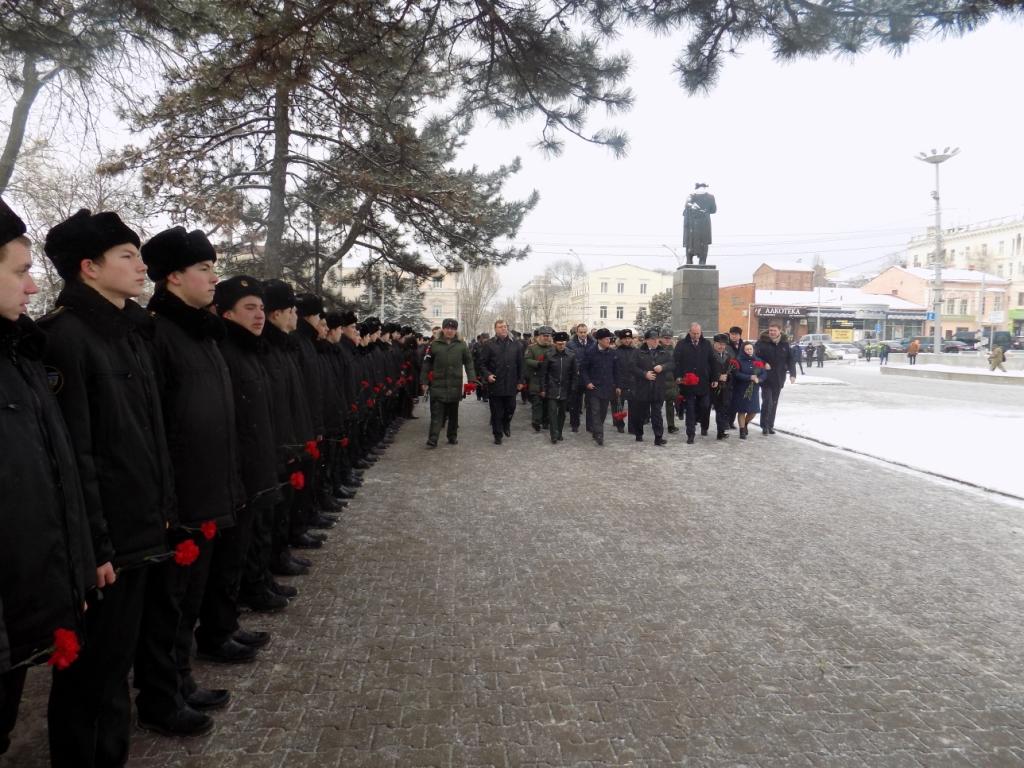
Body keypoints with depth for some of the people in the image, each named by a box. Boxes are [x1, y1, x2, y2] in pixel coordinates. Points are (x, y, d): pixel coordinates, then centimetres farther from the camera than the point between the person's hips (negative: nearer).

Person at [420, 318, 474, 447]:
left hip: (455, 386, 1)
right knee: (436, 413, -4)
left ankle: (453, 436, 25)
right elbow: (426, 364, 5)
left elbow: (468, 363, 6)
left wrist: (471, 380, -3)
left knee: (453, 413, 12)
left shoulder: (462, 345, 4)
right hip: (438, 385, -1)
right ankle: (432, 440, -5)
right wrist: (424, 381, 3)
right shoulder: (434, 344, 2)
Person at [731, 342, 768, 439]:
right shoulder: (739, 361, -4)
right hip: (741, 390, -4)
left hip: (753, 390, 4)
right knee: (742, 410, -1)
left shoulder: (758, 361, 8)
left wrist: (758, 379, -18)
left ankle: (745, 424, 35)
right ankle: (742, 431, 10)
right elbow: (736, 374, -15)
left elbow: (764, 374, 2)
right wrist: (750, 377, -22)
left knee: (754, 411, 6)